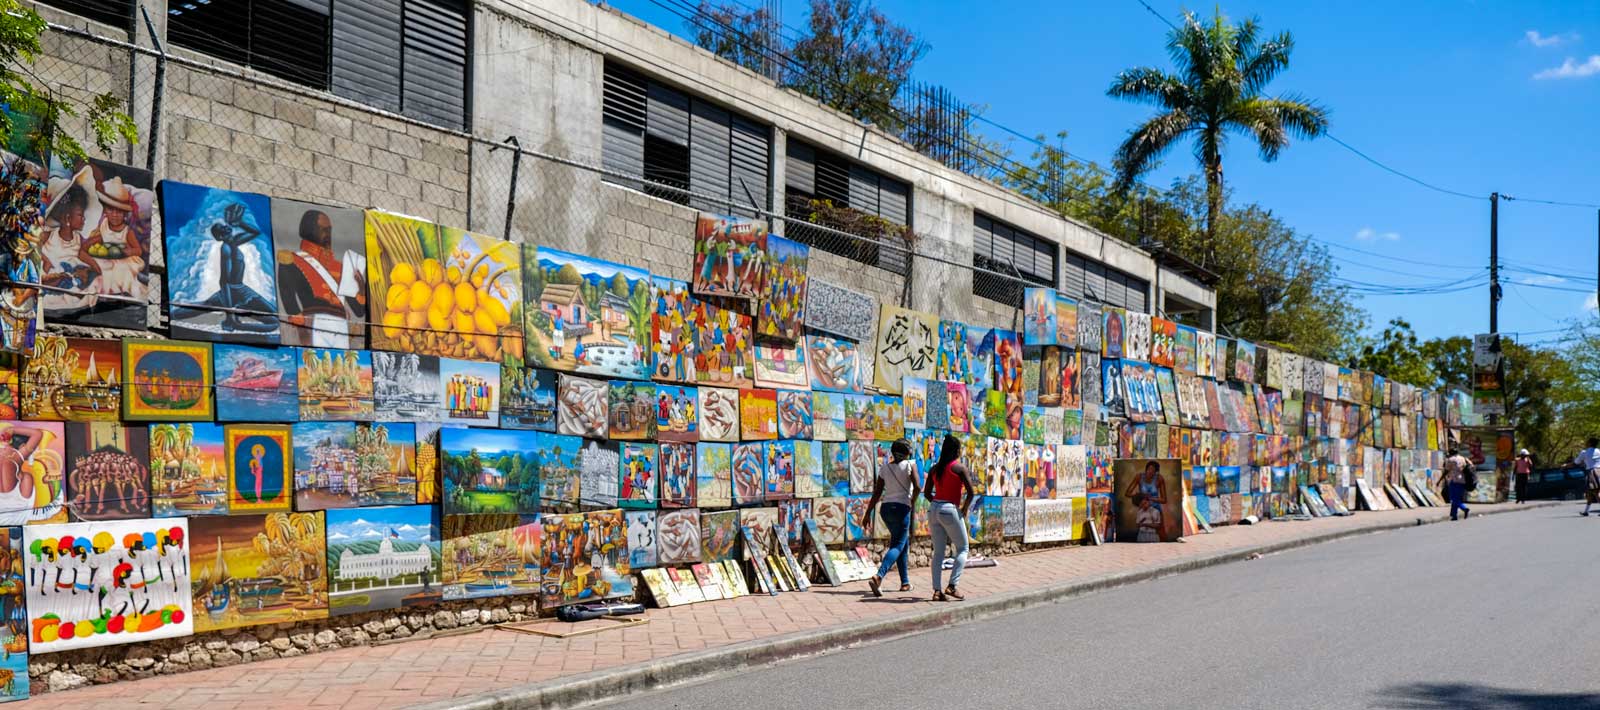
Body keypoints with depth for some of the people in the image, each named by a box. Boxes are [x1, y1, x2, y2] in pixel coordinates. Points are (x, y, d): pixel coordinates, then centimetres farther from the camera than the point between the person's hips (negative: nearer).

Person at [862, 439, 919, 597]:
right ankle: (878, 577, -29)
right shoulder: (910, 465, -4)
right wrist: (912, 502, 4)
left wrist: (868, 514, 8)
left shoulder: (884, 467, 8)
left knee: (904, 542, 21)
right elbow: (917, 487, -15)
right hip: (901, 508, -6)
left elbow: (876, 493, 6)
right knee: (898, 546, -7)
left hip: (886, 508, 6)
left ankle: (905, 582, 25)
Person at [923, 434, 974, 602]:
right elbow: (970, 492, -11)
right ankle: (952, 586, -6)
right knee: (962, 550, 7)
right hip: (951, 510, -6)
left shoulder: (934, 469, 10)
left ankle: (937, 591, 3)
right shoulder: (959, 468, -6)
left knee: (938, 552, 8)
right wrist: (964, 510, 1)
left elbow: (927, 493, 11)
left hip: (934, 510, 6)